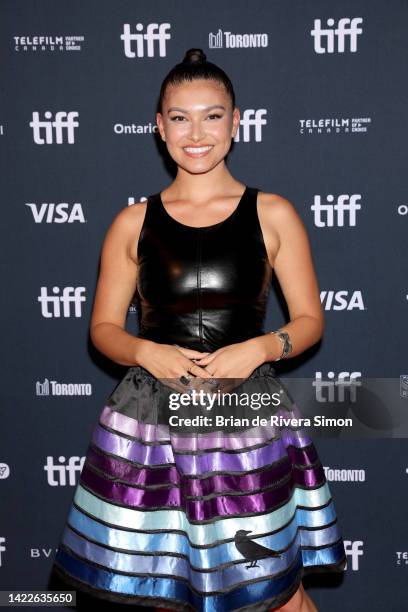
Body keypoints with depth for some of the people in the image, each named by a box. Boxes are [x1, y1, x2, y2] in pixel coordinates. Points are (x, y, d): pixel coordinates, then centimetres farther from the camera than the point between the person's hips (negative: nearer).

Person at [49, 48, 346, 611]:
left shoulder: (273, 214, 2)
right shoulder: (133, 222, 4)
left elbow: (310, 320, 5)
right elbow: (104, 327, 8)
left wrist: (259, 347, -15)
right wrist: (147, 352, -13)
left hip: (250, 418, -1)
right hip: (153, 419, 1)